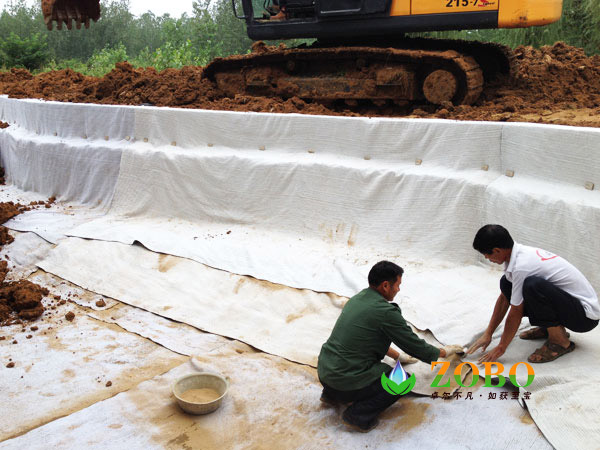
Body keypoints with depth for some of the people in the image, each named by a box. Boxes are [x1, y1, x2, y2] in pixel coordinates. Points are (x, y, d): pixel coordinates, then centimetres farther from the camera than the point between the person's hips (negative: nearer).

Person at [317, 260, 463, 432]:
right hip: (346, 382, -8)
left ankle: (330, 393, 21)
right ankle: (359, 413, -4)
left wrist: (397, 355, 32)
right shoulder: (386, 312, -16)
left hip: (323, 370, 8)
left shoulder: (357, 298, 8)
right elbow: (417, 347, -5)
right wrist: (444, 352, 14)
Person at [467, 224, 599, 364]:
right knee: (507, 283, 4)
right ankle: (549, 327, 12)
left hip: (586, 315, -9)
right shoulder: (518, 253, 0)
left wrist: (500, 348, -5)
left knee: (532, 285, -35)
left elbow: (515, 313, -18)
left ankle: (560, 341, -12)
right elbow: (504, 298, 9)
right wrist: (487, 334, 11)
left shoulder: (521, 266, -27)